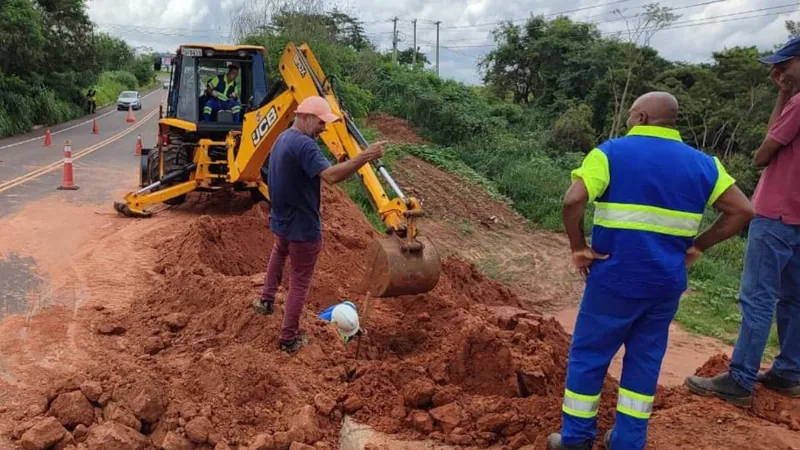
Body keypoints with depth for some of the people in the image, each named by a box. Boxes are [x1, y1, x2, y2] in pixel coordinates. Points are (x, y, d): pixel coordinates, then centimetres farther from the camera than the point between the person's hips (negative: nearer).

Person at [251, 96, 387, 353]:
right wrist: (365, 157, -38)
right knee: (300, 281, 4)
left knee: (279, 252, 39)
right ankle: (289, 338, 14)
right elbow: (330, 176, -38)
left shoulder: (283, 139, 8)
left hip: (281, 219, 9)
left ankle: (266, 300, 46)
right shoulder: (304, 145, -25)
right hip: (303, 226, -9)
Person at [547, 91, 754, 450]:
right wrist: (695, 247, 7)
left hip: (615, 279, -4)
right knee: (645, 359, 17)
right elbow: (742, 211, 4)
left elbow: (573, 202, -21)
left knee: (588, 356, 10)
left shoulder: (611, 152, -7)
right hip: (667, 282, 4)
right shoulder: (701, 163, 6)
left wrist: (579, 249, -8)